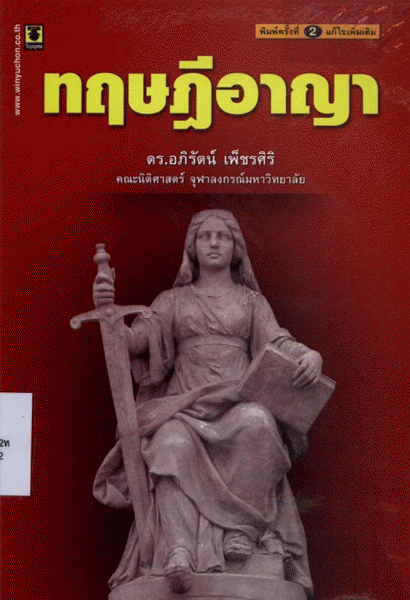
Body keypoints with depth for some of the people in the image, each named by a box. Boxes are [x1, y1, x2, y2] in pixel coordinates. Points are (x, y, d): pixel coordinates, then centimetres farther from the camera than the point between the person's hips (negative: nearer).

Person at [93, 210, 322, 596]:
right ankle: (178, 554, -51)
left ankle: (241, 530, -34)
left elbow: (278, 343, 7)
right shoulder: (174, 300, 22)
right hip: (185, 404, 0)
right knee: (174, 445, -36)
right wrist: (107, 310, -15)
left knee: (257, 423, -38)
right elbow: (134, 340, 7)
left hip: (238, 402, 0)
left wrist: (309, 354, -18)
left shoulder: (251, 301, 23)